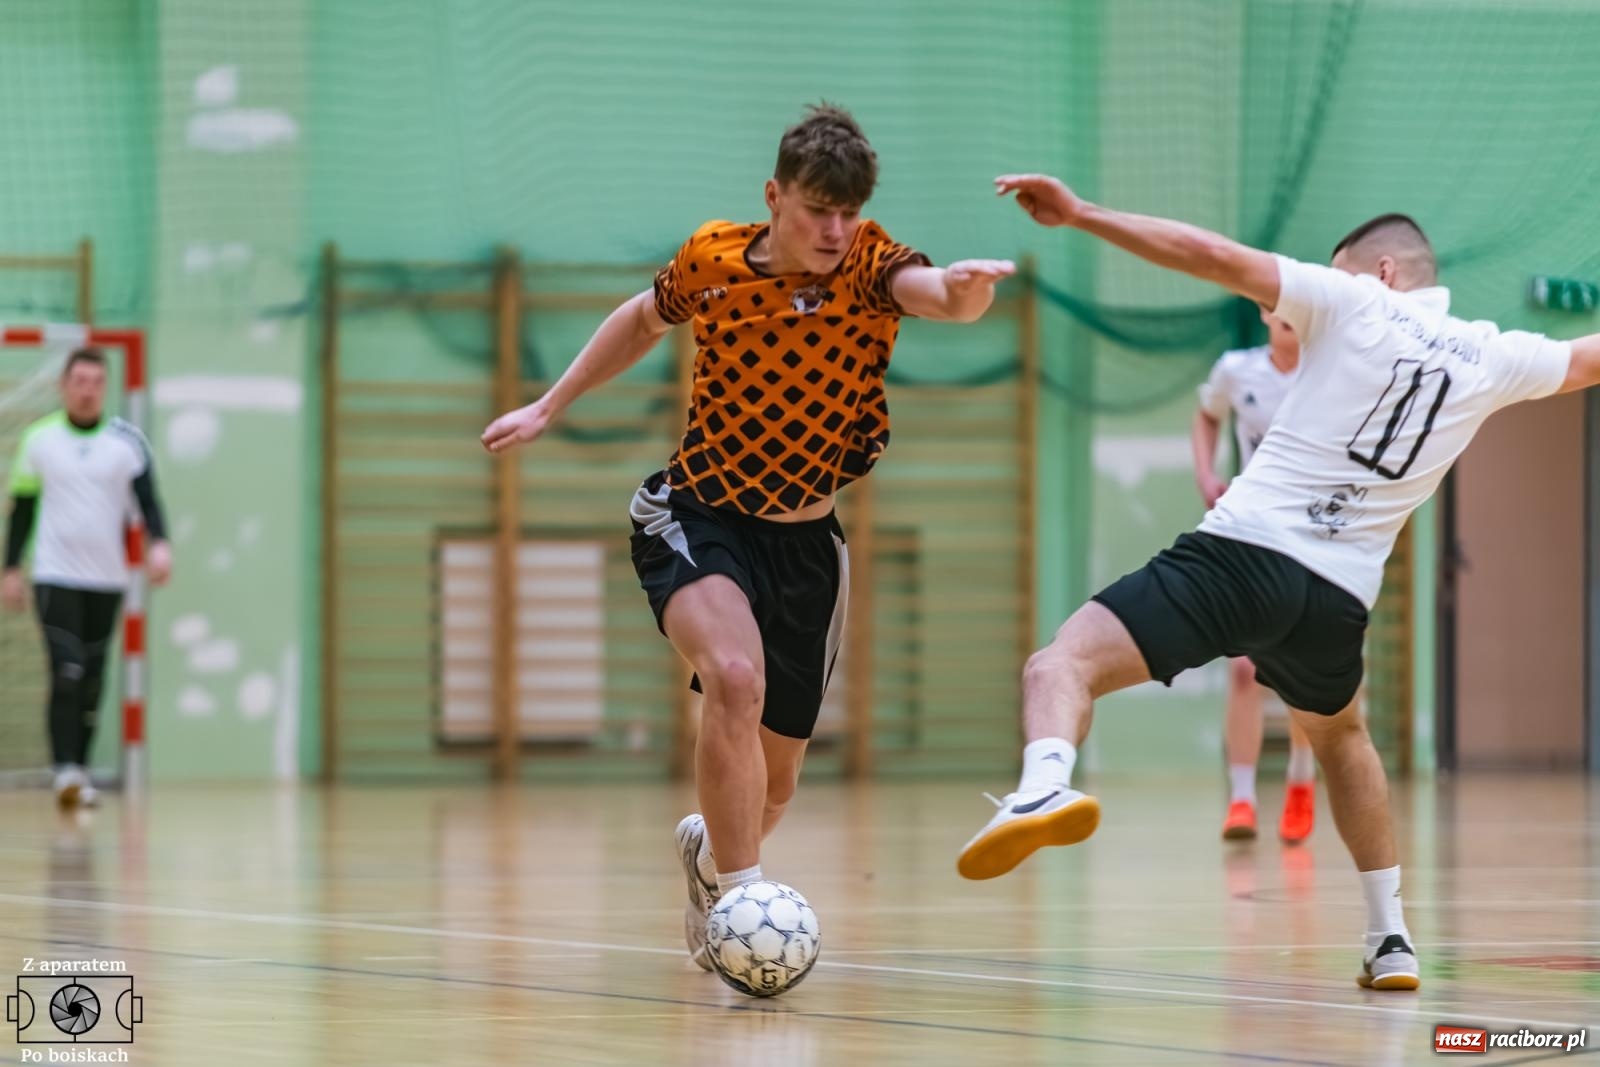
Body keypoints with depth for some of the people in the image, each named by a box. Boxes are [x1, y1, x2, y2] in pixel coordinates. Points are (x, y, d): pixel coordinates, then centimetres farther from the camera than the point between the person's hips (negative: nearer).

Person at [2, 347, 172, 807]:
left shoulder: (127, 439, 2)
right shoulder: (39, 438, 3)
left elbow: (147, 495, -6)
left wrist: (159, 543, -24)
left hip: (107, 578, 2)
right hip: (56, 575, -2)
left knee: (93, 681, 6)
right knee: (67, 674, -16)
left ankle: (80, 772, 17)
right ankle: (65, 770, -19)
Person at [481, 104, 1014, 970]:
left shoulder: (869, 266, -13)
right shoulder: (713, 258, -9)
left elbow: (933, 291, -37)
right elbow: (645, 320, 14)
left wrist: (963, 290, -59)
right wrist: (549, 407, 16)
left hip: (804, 544, 2)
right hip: (696, 519, -2)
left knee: (771, 784, 11)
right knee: (736, 677, -33)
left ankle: (710, 849, 47)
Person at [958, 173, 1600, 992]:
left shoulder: (1357, 305, 4)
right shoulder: (1494, 358, 14)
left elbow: (1217, 259, -6)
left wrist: (1079, 215, -4)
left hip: (1241, 552, -5)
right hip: (1338, 595, 5)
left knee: (1062, 665, -12)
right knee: (1339, 735, 35)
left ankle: (1046, 782, -47)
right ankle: (1390, 940, 32)